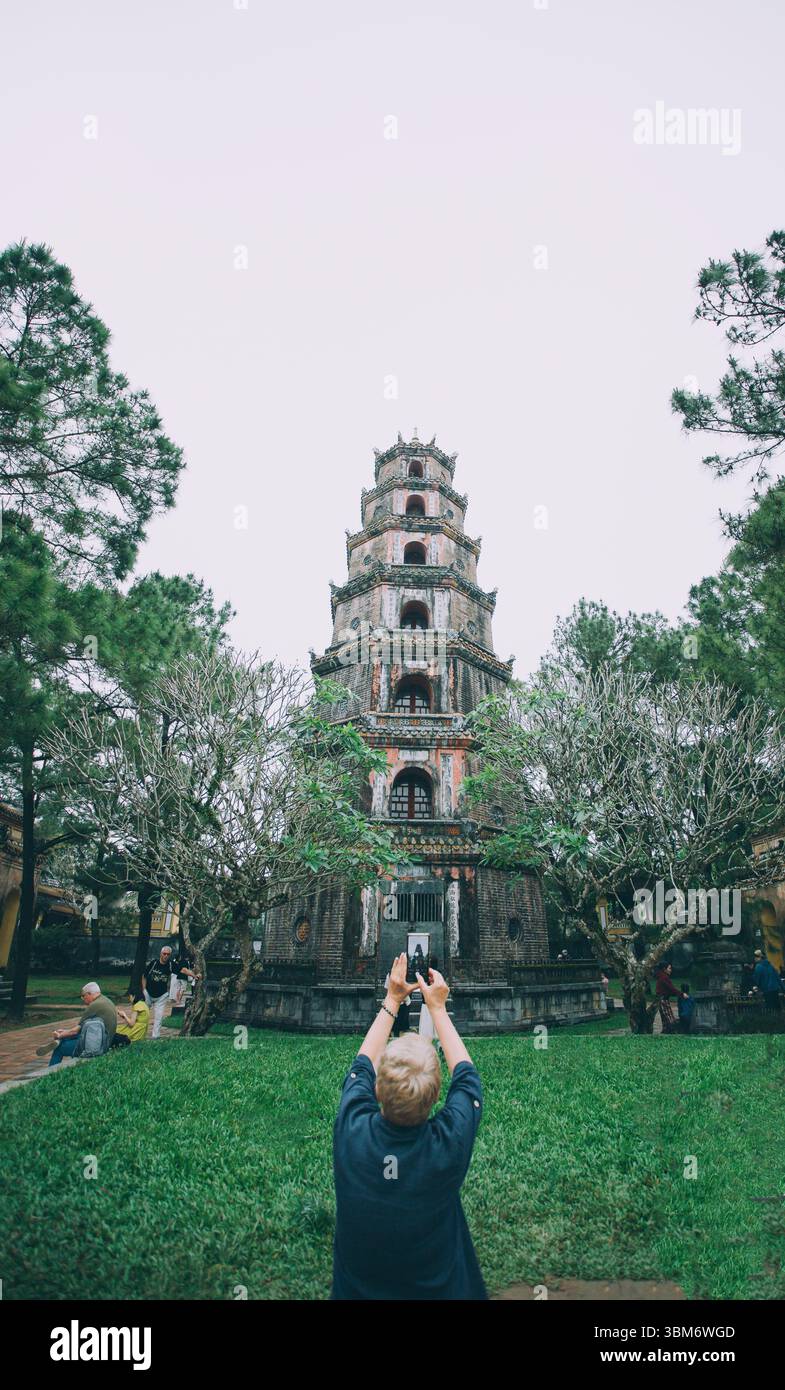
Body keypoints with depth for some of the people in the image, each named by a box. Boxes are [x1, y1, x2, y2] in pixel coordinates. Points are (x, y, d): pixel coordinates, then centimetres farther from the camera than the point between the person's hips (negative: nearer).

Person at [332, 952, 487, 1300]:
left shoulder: (351, 1132, -26)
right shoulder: (450, 1144, -28)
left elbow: (362, 1064, -5)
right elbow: (465, 1073, -8)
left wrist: (392, 1000, 4)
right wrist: (437, 1007, 2)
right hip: (441, 1289, -1)